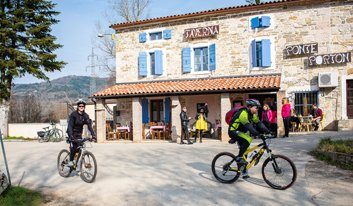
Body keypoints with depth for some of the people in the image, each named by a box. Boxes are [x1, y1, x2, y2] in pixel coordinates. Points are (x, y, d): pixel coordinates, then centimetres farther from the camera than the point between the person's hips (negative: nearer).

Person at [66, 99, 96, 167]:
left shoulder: (85, 115, -6)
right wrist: (71, 136, -39)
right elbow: (70, 126, -26)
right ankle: (70, 161, -7)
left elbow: (89, 125, -12)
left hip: (79, 133, 4)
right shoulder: (73, 114, -19)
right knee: (73, 146, -24)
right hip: (72, 133, -4)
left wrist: (93, 135, -25)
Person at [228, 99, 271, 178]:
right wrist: (256, 134, -45)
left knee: (244, 150, 7)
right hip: (233, 131, -9)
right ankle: (239, 157, -18)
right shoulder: (243, 113, -25)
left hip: (240, 132, 9)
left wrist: (268, 131, -15)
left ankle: (244, 172, 16)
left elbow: (259, 123, -2)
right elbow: (248, 126, -36)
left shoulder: (253, 115, 3)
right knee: (248, 139, -30)